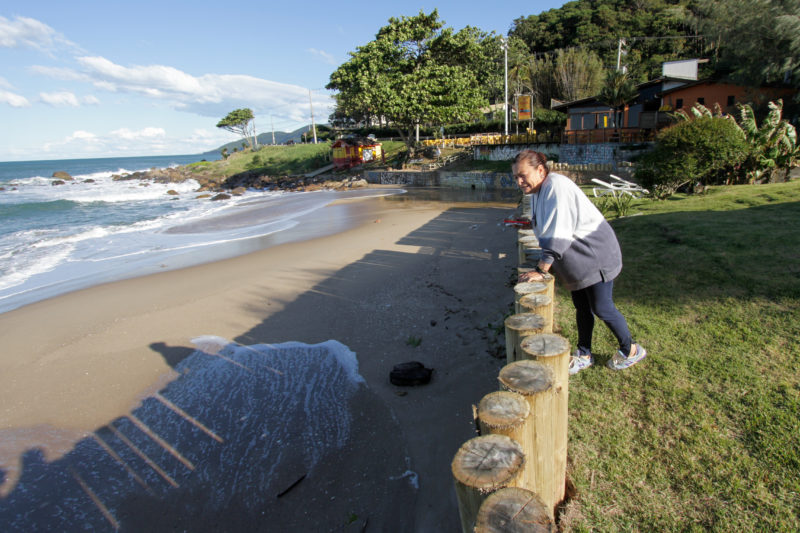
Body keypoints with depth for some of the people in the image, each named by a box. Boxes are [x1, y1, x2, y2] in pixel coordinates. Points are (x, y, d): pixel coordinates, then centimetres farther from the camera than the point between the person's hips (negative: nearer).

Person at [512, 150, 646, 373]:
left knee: (601, 307, 0)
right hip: (576, 260, 9)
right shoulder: (536, 192, 5)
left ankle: (631, 351, 23)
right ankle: (584, 355, 30)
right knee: (581, 307, 16)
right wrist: (543, 263, 7)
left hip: (595, 253, -9)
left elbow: (558, 235, -30)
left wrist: (540, 271, -28)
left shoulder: (557, 187, -25)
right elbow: (546, 234, 13)